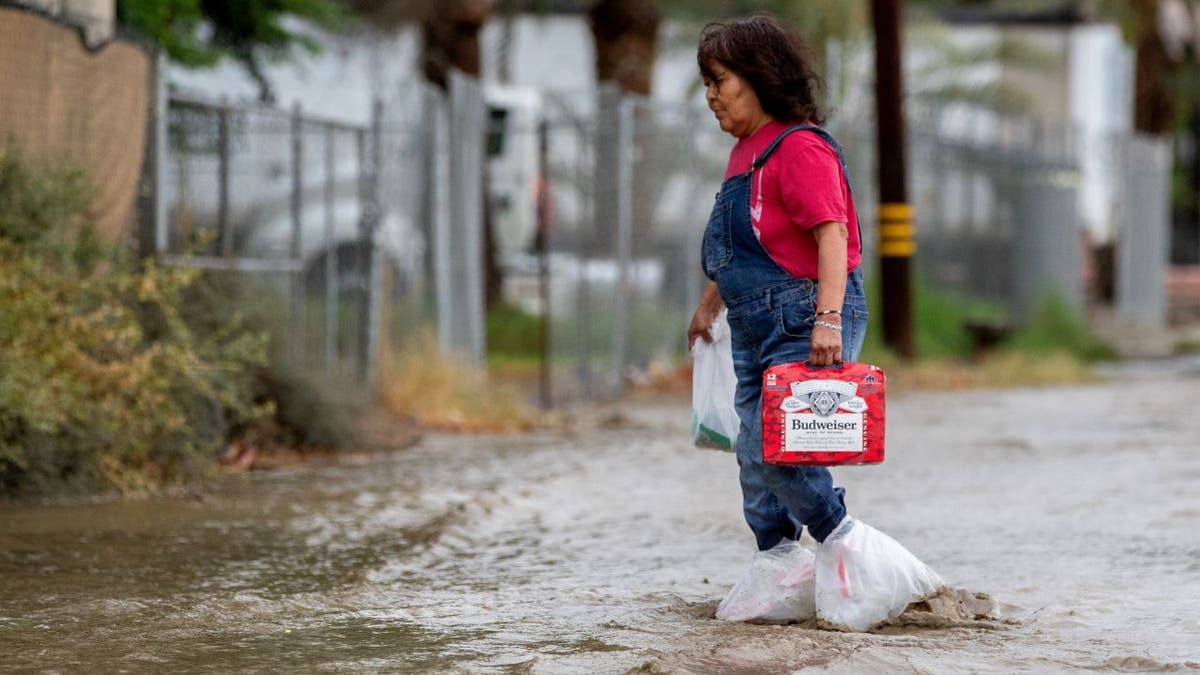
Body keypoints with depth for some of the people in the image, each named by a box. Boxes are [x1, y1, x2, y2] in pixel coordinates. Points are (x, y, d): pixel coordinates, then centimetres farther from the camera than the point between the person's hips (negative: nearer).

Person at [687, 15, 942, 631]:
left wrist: (828, 317, -32)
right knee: (755, 453, 9)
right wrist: (711, 301, 37)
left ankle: (848, 548, -5)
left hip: (803, 323, -10)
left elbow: (832, 234, -23)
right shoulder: (746, 152, 16)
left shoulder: (800, 148, -14)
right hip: (758, 326, 10)